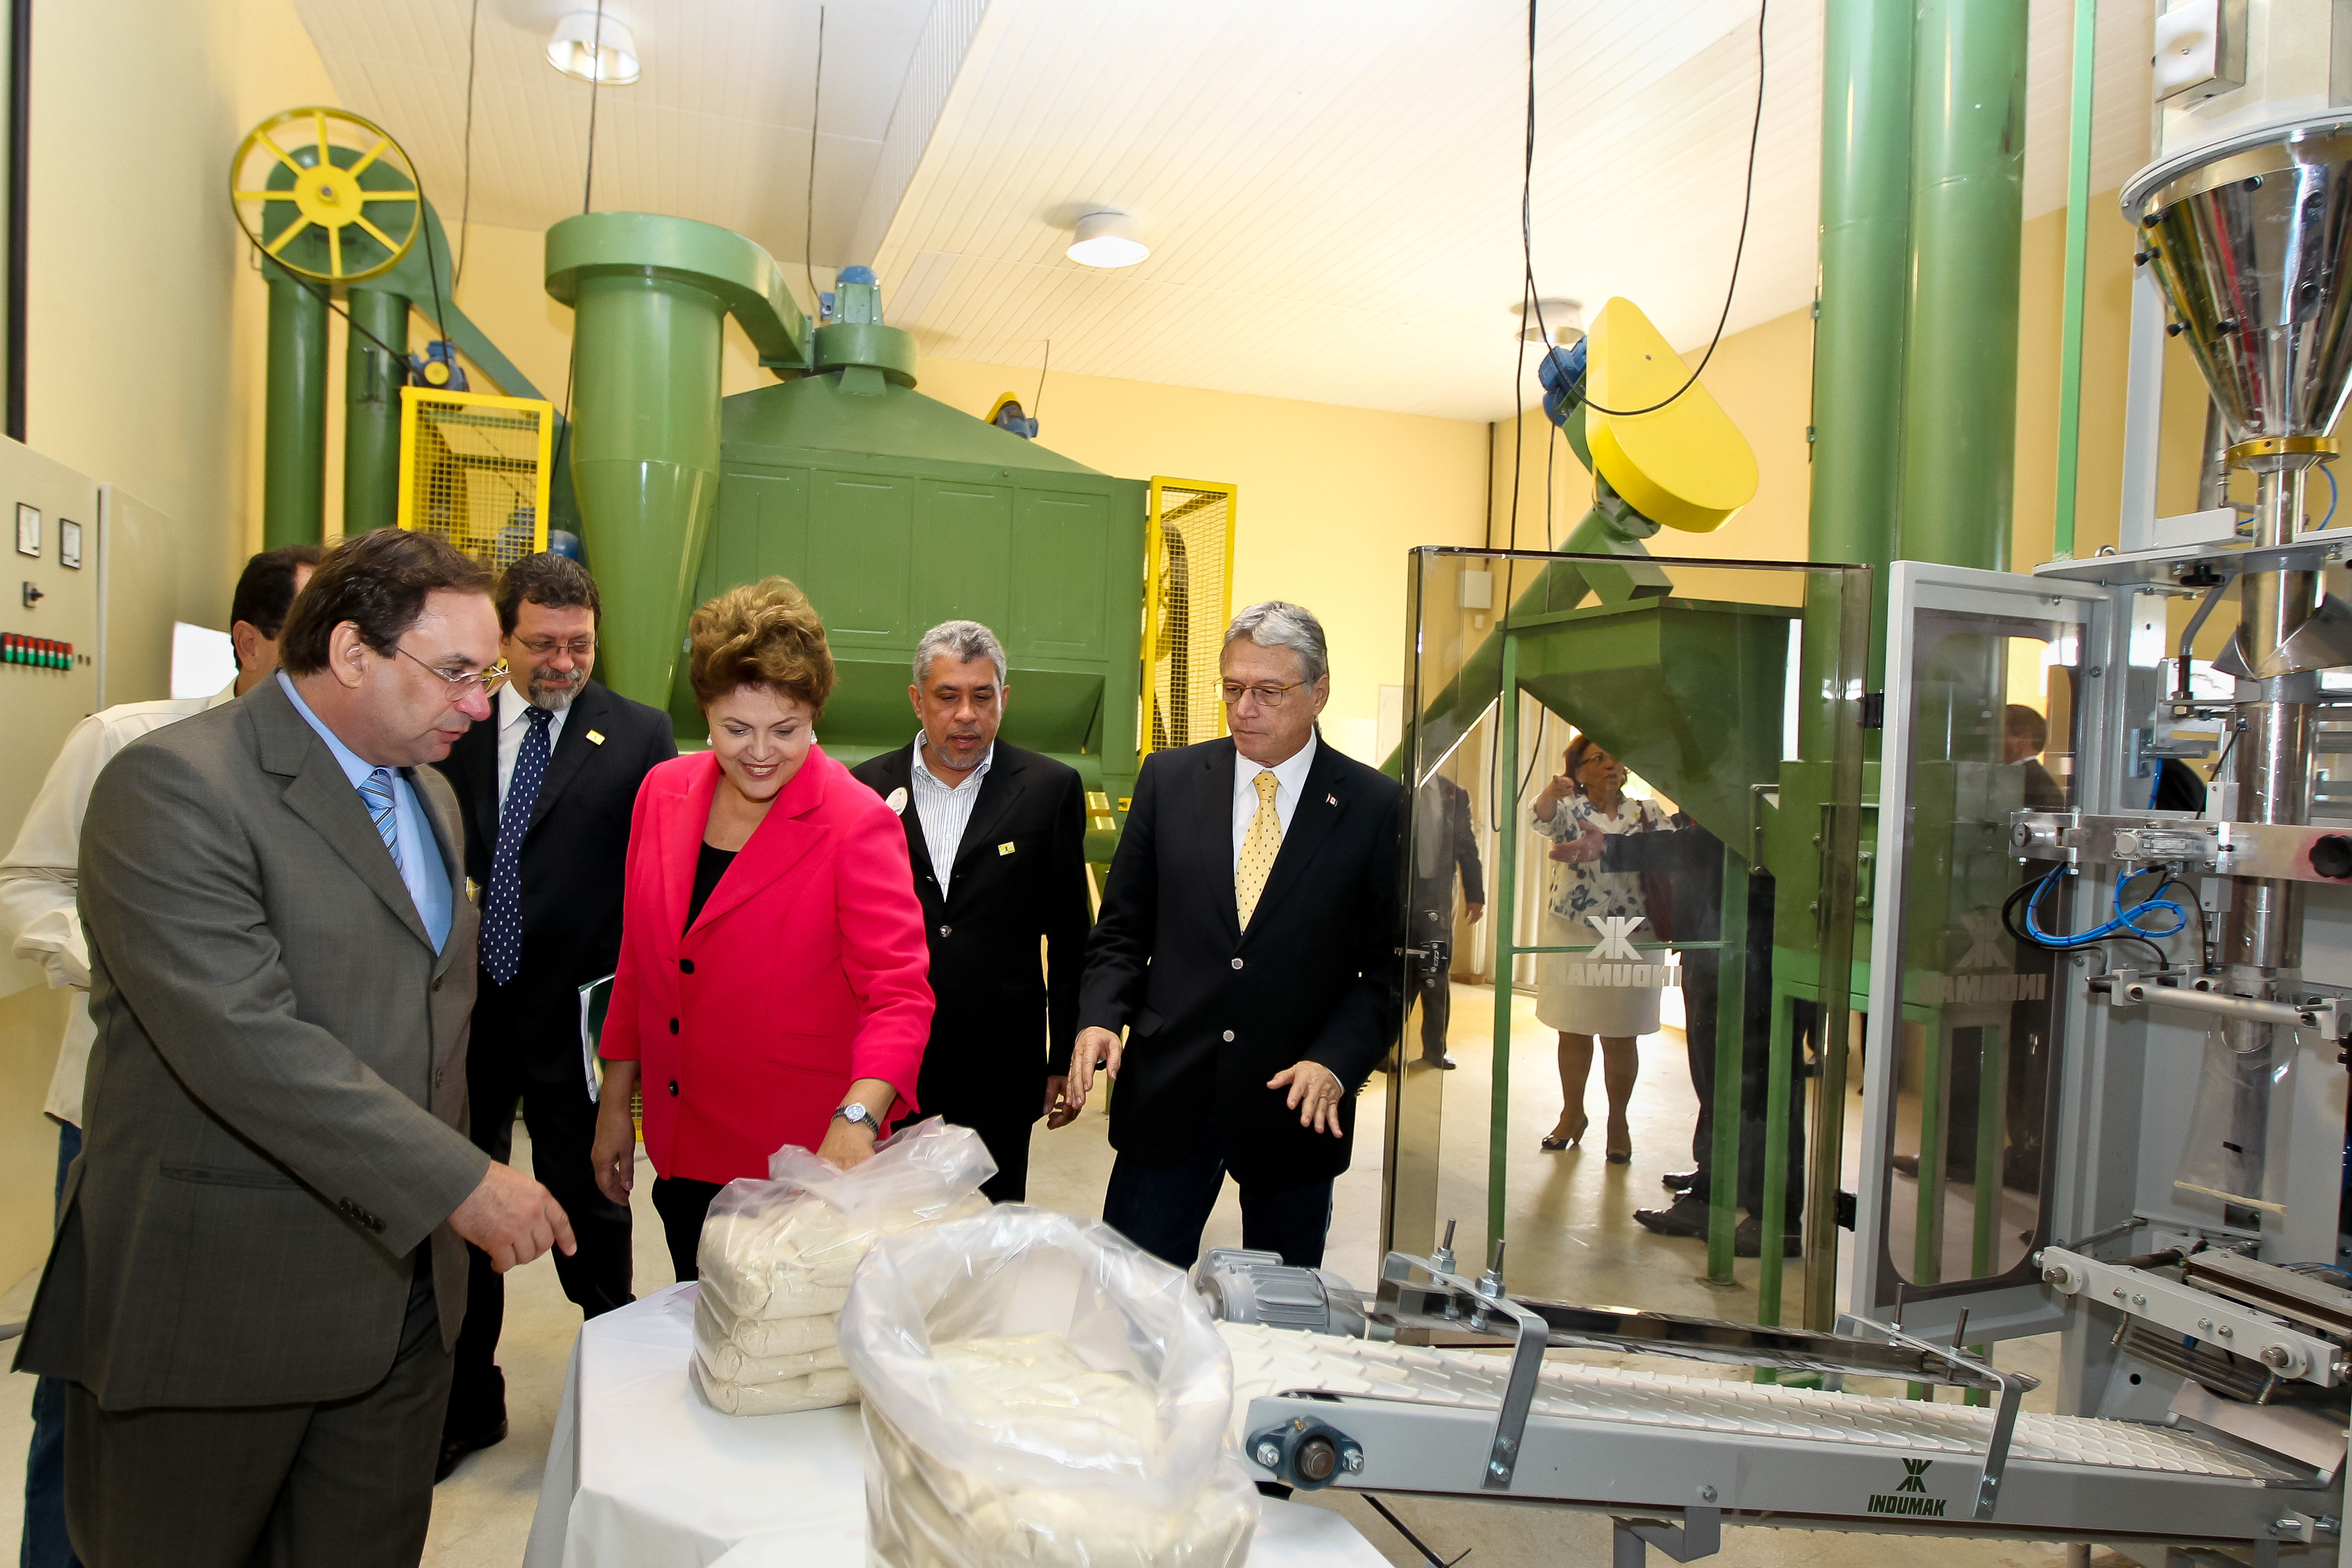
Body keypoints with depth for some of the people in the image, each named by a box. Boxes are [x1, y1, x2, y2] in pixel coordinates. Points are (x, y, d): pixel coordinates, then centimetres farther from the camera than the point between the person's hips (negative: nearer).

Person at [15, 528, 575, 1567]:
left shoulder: (427, 794, 11)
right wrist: (457, 1182, -24)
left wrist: (454, 1187, 11)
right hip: (215, 1305, -6)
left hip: (401, 1278, 7)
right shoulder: (174, 785, -17)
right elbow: (244, 1042, -26)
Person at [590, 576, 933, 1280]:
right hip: (684, 1155, 5)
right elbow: (638, 964, 11)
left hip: (802, 1167, -5)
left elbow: (898, 995, -21)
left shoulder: (857, 824, -15)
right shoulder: (664, 794, 2)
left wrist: (856, 1121, -36)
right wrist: (615, 1103, 11)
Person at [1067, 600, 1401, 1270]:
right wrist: (1100, 1017, -9)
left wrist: (1337, 1063, -15)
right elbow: (1123, 927, 7)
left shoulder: (1375, 806, -3)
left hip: (1296, 1106, -1)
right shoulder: (1168, 779, 3)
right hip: (1168, 1095, 1)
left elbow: (1390, 963, -2)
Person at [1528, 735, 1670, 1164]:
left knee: (1620, 1036, 7)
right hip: (1573, 936, 0)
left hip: (1630, 941, 0)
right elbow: (1541, 817, -23)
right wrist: (1552, 791, -44)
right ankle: (1572, 1113, 27)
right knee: (1573, 1031, 11)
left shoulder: (1648, 813, 5)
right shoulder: (1569, 809, 0)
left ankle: (1618, 1121, 23)